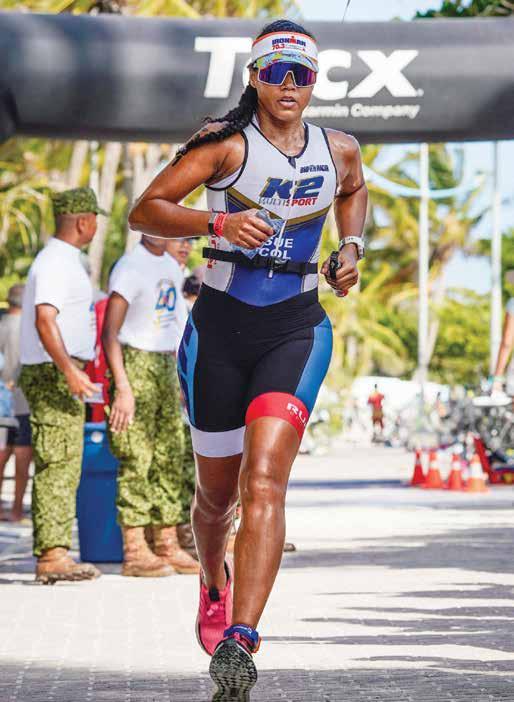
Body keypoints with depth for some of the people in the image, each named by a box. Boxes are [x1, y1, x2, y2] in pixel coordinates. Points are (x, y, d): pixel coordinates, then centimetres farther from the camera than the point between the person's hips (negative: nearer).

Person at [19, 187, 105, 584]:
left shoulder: (63, 260, 20)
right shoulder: (56, 262, -13)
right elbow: (45, 320, -24)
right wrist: (70, 371, -31)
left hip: (62, 374, 11)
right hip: (53, 374, -11)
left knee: (65, 467, 10)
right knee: (57, 465, -13)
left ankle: (53, 554, 10)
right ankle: (52, 555, -17)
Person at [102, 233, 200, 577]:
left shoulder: (172, 266, 14)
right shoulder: (130, 267, -12)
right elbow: (110, 333, -17)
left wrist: (179, 378, 20)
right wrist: (123, 388, -24)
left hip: (166, 367, 8)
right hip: (136, 365, -8)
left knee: (170, 458, 9)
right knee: (136, 460, -9)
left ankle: (168, 545, 15)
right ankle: (135, 551, -7)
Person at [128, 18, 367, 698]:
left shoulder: (339, 150, 6)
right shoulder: (228, 143, -6)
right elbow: (144, 210, -10)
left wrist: (351, 246, 13)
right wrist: (218, 222, -24)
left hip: (296, 330, 1)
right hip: (220, 327, -1)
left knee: (264, 482, -19)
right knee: (217, 493, 12)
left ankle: (238, 642, -26)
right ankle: (214, 583, 46)